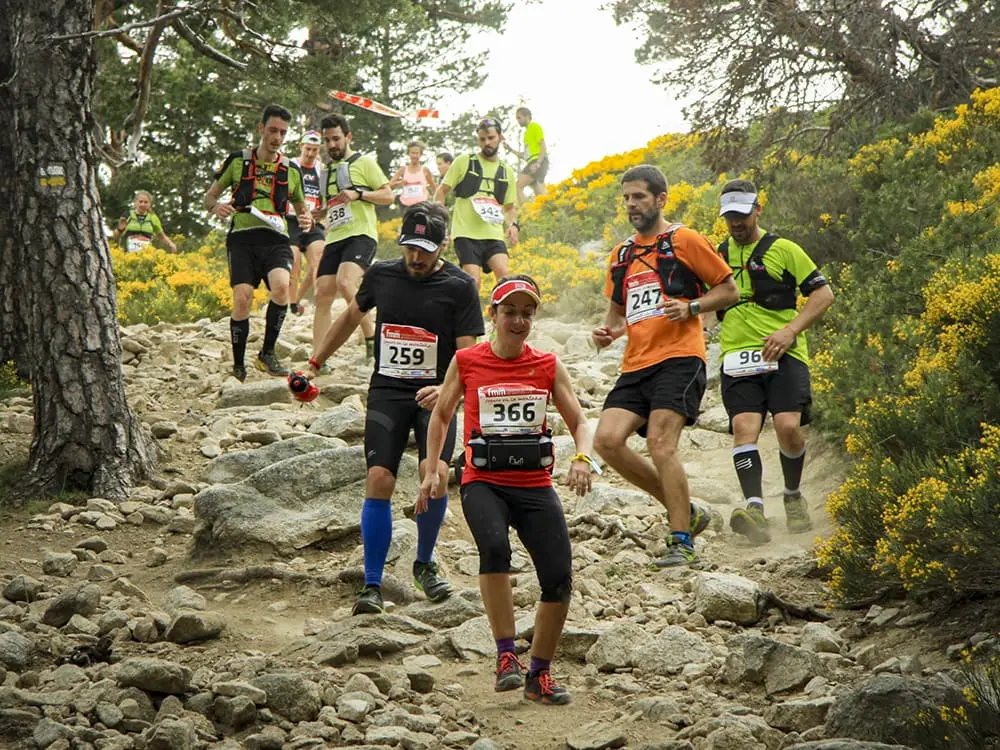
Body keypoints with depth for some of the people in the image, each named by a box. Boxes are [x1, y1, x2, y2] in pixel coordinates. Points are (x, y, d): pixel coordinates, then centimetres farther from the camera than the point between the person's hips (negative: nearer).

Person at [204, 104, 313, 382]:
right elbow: (210, 196, 15)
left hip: (275, 238, 1)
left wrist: (307, 219, 1)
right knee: (242, 299, -17)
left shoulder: (291, 170, 14)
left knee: (281, 286, -28)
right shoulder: (238, 160, 9)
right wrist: (216, 207, -8)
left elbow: (301, 206, 25)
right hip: (242, 236, -1)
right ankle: (238, 367, -1)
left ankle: (267, 353, -11)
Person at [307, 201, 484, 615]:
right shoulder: (380, 275, 4)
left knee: (434, 472, -23)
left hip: (435, 394, -2)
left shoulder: (459, 287, -5)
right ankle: (372, 585, -4)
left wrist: (446, 389, -25)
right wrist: (315, 361, 31)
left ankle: (425, 563, 2)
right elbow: (352, 315, 24)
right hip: (387, 391, 2)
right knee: (379, 480, -13)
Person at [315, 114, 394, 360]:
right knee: (323, 294, -5)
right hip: (334, 239, 7)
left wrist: (358, 194, -14)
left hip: (361, 235, -7)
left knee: (345, 282, -30)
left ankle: (372, 339, -18)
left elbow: (388, 196, -1)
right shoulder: (328, 169, 24)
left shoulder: (364, 162, 4)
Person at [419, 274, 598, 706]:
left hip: (535, 485, 3)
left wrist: (582, 458, -12)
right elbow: (441, 415, 15)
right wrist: (433, 469, 5)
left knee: (559, 578, -7)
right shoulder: (466, 362, 4)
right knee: (494, 545, -33)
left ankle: (540, 674, 13)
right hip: (483, 483, -2)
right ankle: (506, 656, -25)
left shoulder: (547, 366, 7)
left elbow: (578, 420, 8)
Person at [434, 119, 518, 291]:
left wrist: (513, 224, 5)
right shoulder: (464, 162, 6)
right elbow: (442, 191, 7)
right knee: (473, 280, -13)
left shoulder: (506, 171, 17)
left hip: (494, 234, 3)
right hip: (466, 233, -3)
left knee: (503, 274, -18)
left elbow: (510, 206, 26)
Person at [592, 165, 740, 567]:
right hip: (636, 364, 7)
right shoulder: (621, 254, 20)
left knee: (660, 445, -20)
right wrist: (607, 331, 9)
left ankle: (681, 542, -12)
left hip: (678, 357, -7)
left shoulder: (683, 240, 2)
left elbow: (729, 289, 4)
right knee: (607, 440, -11)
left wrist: (691, 308, -12)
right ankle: (685, 511, 3)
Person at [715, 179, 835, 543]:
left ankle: (793, 496, 11)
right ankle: (755, 509, -32)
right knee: (744, 427, -19)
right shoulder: (718, 256, 17)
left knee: (788, 426, -17)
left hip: (783, 354, -3)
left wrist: (790, 330, -10)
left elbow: (824, 294, 2)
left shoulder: (783, 250, 4)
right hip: (737, 359, 3)